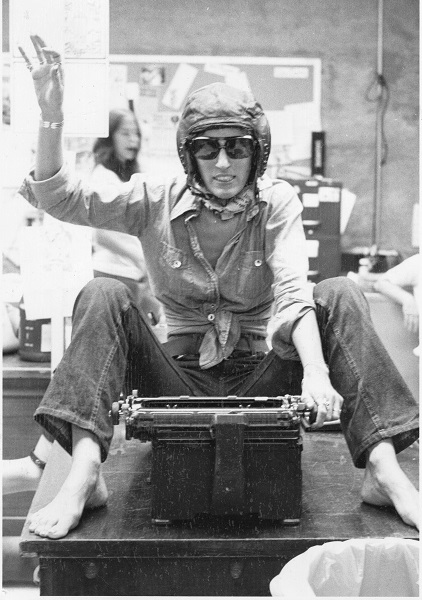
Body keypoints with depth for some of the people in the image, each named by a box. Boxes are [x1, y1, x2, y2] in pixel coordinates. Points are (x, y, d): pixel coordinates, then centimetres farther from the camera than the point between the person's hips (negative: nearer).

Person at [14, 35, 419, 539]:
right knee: (103, 295, -22)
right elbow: (61, 199, -11)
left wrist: (315, 371, -35)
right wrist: (51, 118, -26)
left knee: (339, 295, -21)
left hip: (257, 381, 0)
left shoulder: (277, 203, -2)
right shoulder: (157, 201, -1)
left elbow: (293, 294, -17)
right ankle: (84, 473, -32)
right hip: (179, 380, 0)